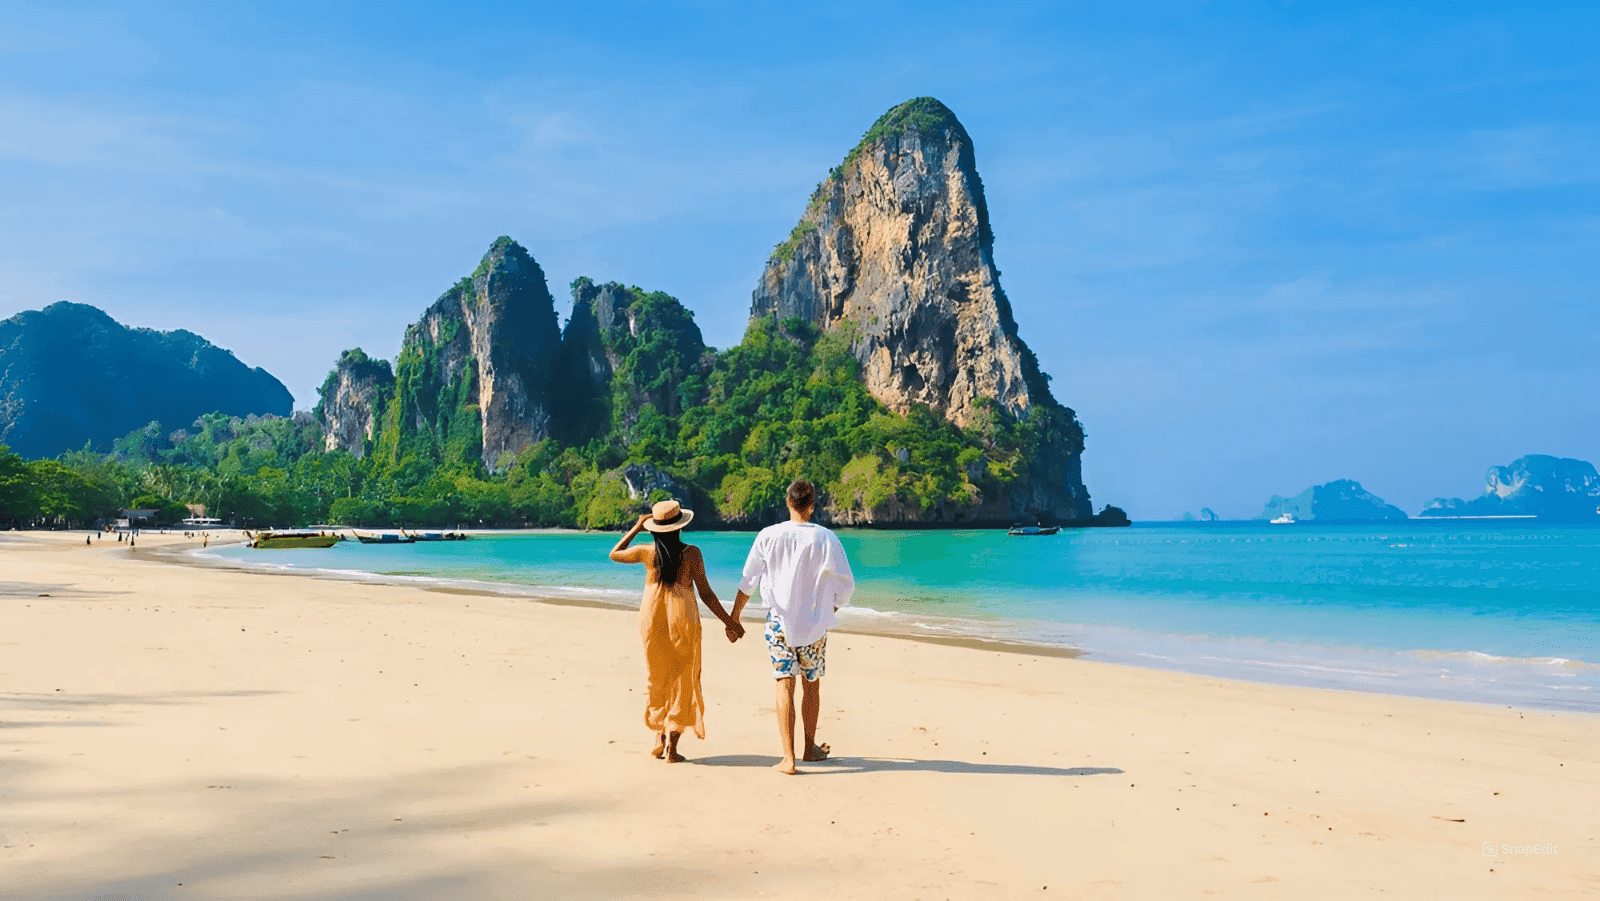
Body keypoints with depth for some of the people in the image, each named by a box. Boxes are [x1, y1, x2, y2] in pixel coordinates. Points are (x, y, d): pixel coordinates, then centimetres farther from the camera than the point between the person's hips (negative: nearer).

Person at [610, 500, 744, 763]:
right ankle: (672, 748, 4)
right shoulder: (691, 553, -8)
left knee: (656, 680, 18)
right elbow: (705, 593, -7)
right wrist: (728, 621, 2)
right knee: (681, 682, 6)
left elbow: (614, 554, 14)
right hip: (683, 622, -2)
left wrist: (636, 528, 16)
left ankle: (659, 740, 18)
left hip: (652, 620, 2)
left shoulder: (647, 552, -4)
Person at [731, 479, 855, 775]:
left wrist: (734, 616, 12)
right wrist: (831, 609, 16)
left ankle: (788, 758, -6)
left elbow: (748, 581, 1)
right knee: (812, 685, 16)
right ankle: (810, 748, 30)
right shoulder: (826, 539, -8)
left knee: (785, 686, 0)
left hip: (779, 620, 0)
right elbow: (845, 584, -3)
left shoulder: (769, 536, -6)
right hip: (814, 622, 0)